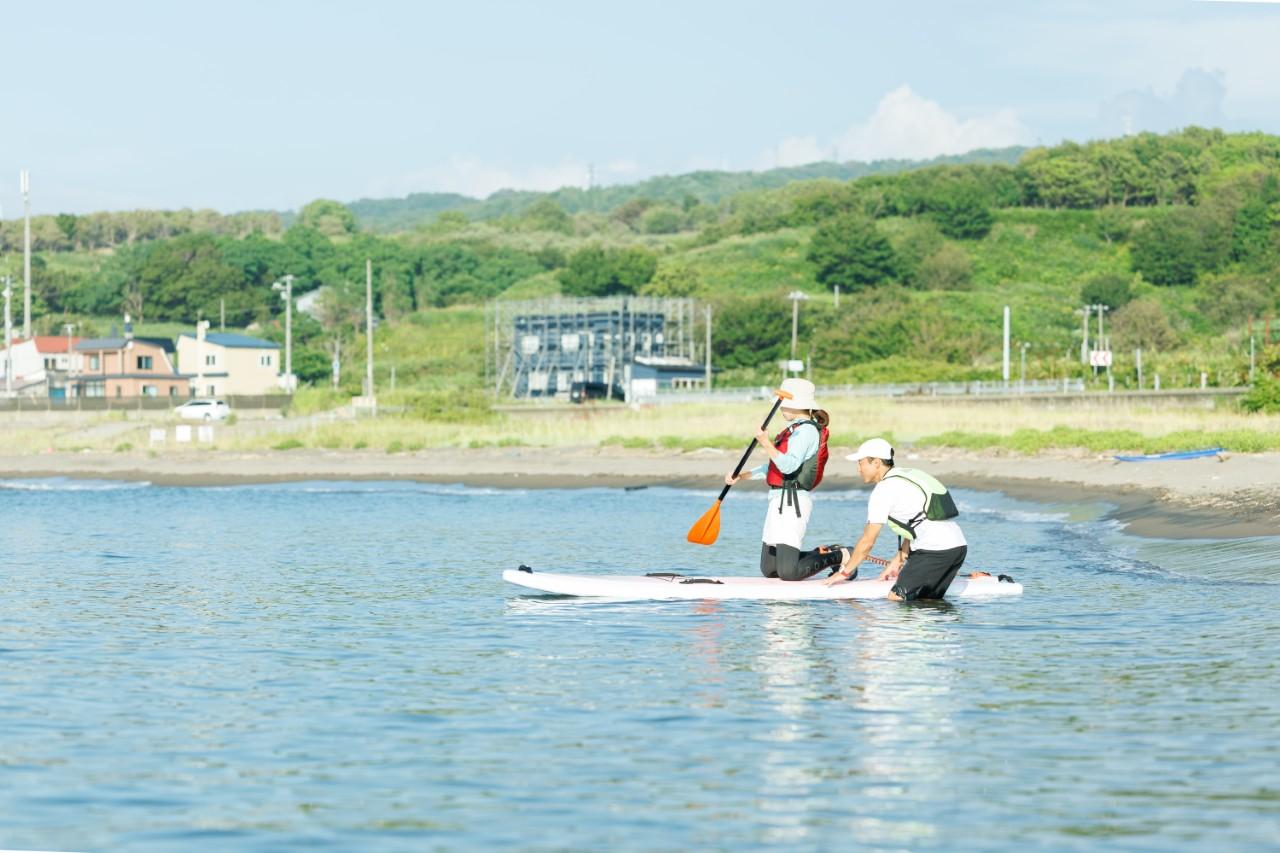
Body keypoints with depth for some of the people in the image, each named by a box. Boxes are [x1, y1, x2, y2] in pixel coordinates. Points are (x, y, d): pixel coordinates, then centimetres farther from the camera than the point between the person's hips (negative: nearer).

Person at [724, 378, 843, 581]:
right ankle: (820, 556, 23)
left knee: (788, 572, -16)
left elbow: (789, 466, -25)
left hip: (792, 503, -11)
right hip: (780, 502, 11)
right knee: (768, 570, 12)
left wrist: (767, 444, -27)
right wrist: (741, 476, 20)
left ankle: (837, 558, 3)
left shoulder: (806, 430, -12)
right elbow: (773, 467, 26)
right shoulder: (797, 429, 21)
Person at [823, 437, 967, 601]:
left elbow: (867, 541, -2)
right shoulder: (910, 474, 22)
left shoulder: (884, 489, -5)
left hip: (934, 549, -9)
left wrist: (845, 572, 9)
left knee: (896, 598, -9)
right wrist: (897, 562, 29)